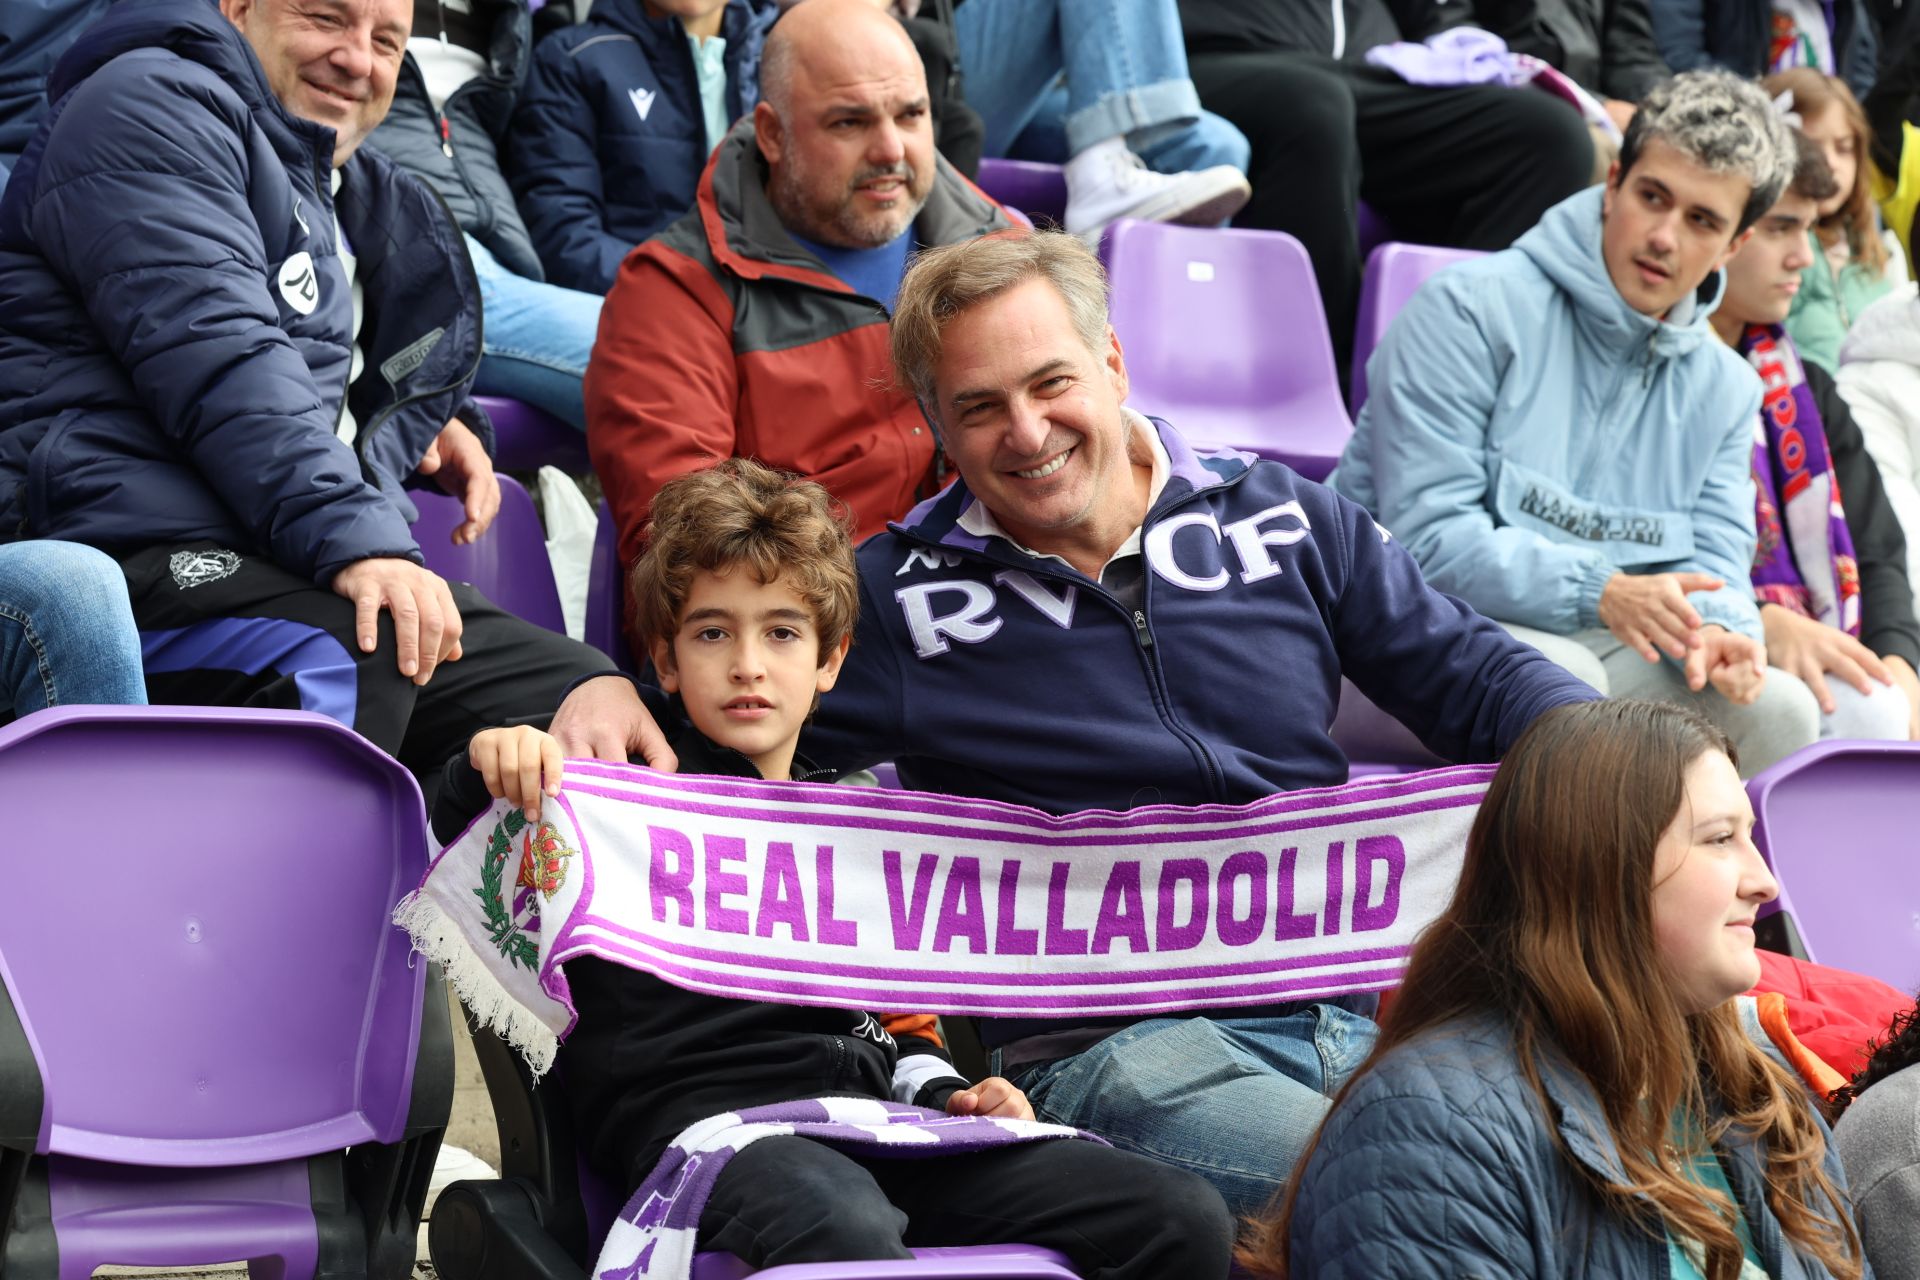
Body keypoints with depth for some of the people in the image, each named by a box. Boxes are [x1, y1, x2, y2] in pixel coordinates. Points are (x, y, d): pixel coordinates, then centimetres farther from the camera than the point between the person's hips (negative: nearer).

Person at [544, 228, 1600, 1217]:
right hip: (1114, 1041, -3)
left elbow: (1471, 677, 17)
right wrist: (607, 692, -8)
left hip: (1358, 1000, 3)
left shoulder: (1281, 518, 14)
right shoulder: (903, 598, 8)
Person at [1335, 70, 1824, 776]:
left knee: (1776, 708, -14)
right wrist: (1600, 591, -29)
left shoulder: (1724, 389, 11)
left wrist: (1715, 629, -21)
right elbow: (1426, 535, -18)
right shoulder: (1473, 308, -11)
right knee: (1564, 676, -36)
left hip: (1585, 643, 6)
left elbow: (1713, 563, 5)